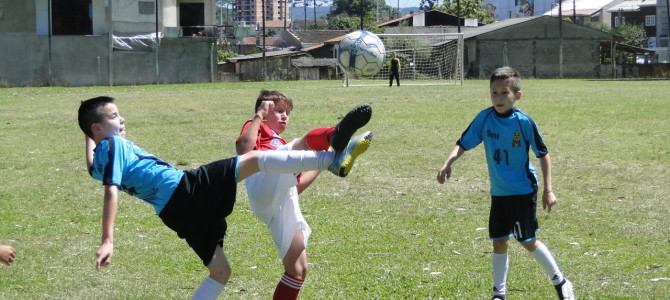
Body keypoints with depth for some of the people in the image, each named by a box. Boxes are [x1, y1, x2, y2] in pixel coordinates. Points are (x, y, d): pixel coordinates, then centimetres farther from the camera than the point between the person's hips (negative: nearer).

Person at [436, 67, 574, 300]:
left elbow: (543, 155, -8)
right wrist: (448, 163, -24)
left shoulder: (523, 122, -15)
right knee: (499, 242, 8)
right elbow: (463, 144, -4)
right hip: (498, 193, 4)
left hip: (523, 191, -4)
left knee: (528, 241, -2)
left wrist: (548, 190, -10)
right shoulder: (484, 118, -7)